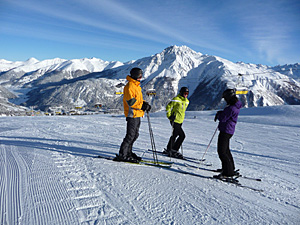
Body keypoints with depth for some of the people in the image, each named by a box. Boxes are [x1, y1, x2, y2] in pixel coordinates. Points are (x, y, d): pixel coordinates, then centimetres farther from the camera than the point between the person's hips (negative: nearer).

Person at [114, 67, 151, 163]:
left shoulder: (136, 86, 18)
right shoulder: (129, 86, -14)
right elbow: (130, 101, -21)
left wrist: (144, 103, 7)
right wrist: (142, 106, -19)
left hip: (137, 115, 10)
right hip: (132, 114, -10)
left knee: (135, 135, 15)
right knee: (130, 135, -7)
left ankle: (128, 152, 26)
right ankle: (122, 155, 1)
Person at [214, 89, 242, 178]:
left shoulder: (231, 108, -23)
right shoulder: (236, 105, 10)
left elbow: (223, 118, -21)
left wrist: (219, 114, 0)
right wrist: (220, 113, 1)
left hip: (226, 131, -11)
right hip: (229, 131, 11)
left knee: (221, 151, -8)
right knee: (226, 150, 24)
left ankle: (228, 172, -5)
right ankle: (231, 168, 38)